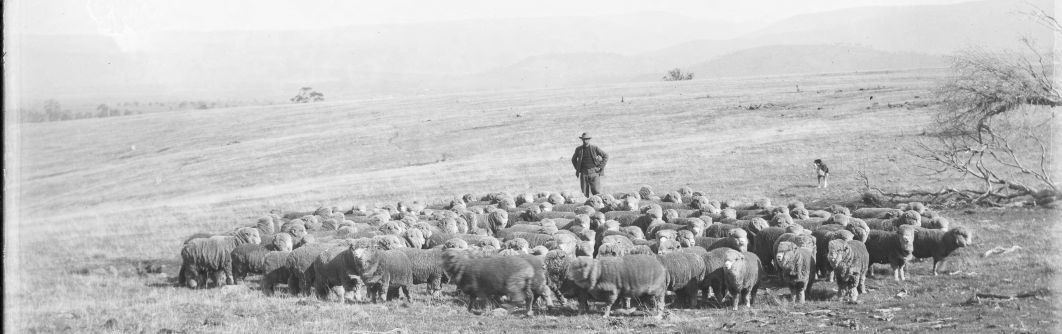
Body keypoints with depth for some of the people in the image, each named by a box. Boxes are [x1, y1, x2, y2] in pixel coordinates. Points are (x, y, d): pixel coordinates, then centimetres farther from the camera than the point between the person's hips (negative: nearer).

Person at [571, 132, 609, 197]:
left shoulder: (594, 148, -1)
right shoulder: (579, 149, 6)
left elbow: (606, 156, 6)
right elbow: (574, 159, 24)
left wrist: (601, 167, 0)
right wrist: (577, 169, 13)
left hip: (594, 173, -2)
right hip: (584, 173, 2)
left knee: (596, 192, -8)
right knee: (585, 193, -2)